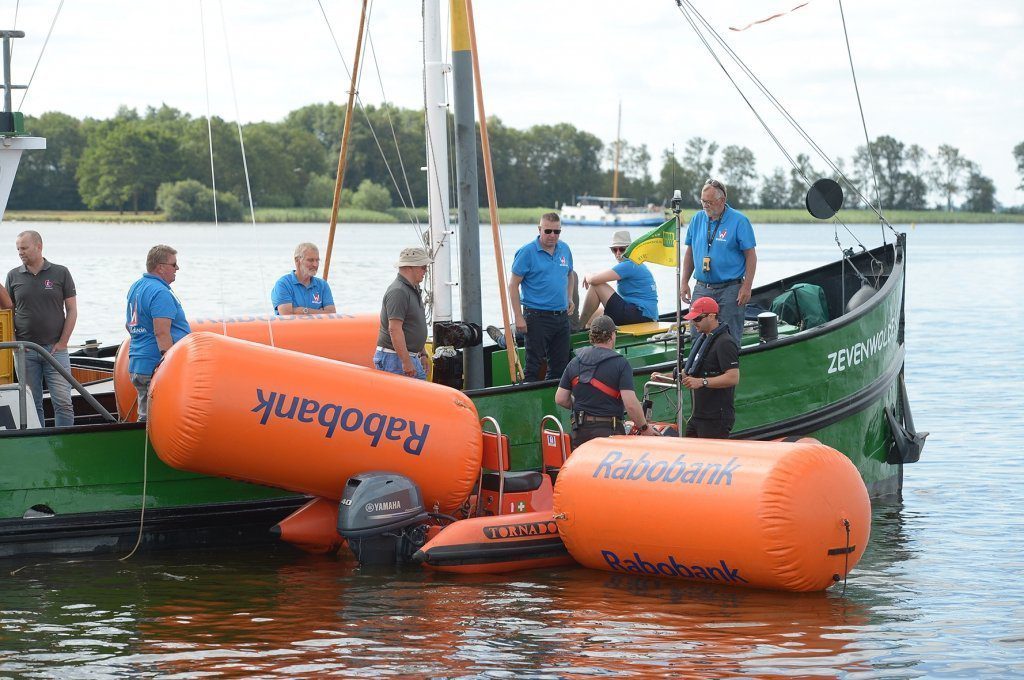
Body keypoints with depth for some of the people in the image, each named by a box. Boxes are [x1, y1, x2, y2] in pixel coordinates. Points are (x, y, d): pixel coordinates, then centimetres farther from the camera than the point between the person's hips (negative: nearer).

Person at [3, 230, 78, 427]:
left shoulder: (60, 273, 2)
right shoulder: (13, 276, 7)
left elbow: (72, 310, 3)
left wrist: (62, 343, -4)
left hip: (55, 349, -2)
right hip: (25, 350, 2)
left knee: (63, 402, -6)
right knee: (32, 404, 4)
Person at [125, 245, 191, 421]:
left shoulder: (135, 288, 16)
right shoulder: (160, 293, -16)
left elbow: (129, 325, 26)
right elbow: (161, 332, -25)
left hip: (136, 365, 10)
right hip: (156, 367, -10)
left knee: (146, 417, 14)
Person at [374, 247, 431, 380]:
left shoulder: (414, 290, 17)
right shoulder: (398, 292, -17)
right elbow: (394, 329, -24)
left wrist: (422, 354, 25)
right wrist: (406, 361, -25)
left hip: (410, 358, 10)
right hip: (395, 358, -10)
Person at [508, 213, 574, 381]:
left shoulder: (564, 250, 9)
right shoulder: (527, 252, -9)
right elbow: (513, 285, -9)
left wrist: (569, 298, 11)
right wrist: (518, 317, -15)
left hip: (561, 316, 6)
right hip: (537, 316, -6)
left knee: (560, 365, 11)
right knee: (533, 366, -4)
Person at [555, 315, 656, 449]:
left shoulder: (574, 362, 7)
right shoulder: (620, 363, -9)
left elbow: (560, 399, 8)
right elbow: (630, 404, -16)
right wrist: (644, 428, -3)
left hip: (580, 432, 4)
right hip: (608, 431, -4)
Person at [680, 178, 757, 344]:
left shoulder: (739, 221, -7)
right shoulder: (697, 219, 8)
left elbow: (751, 256, -7)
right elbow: (690, 253, 16)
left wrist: (746, 287, -14)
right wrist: (684, 282, 9)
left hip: (730, 290, -5)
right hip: (702, 289, 5)